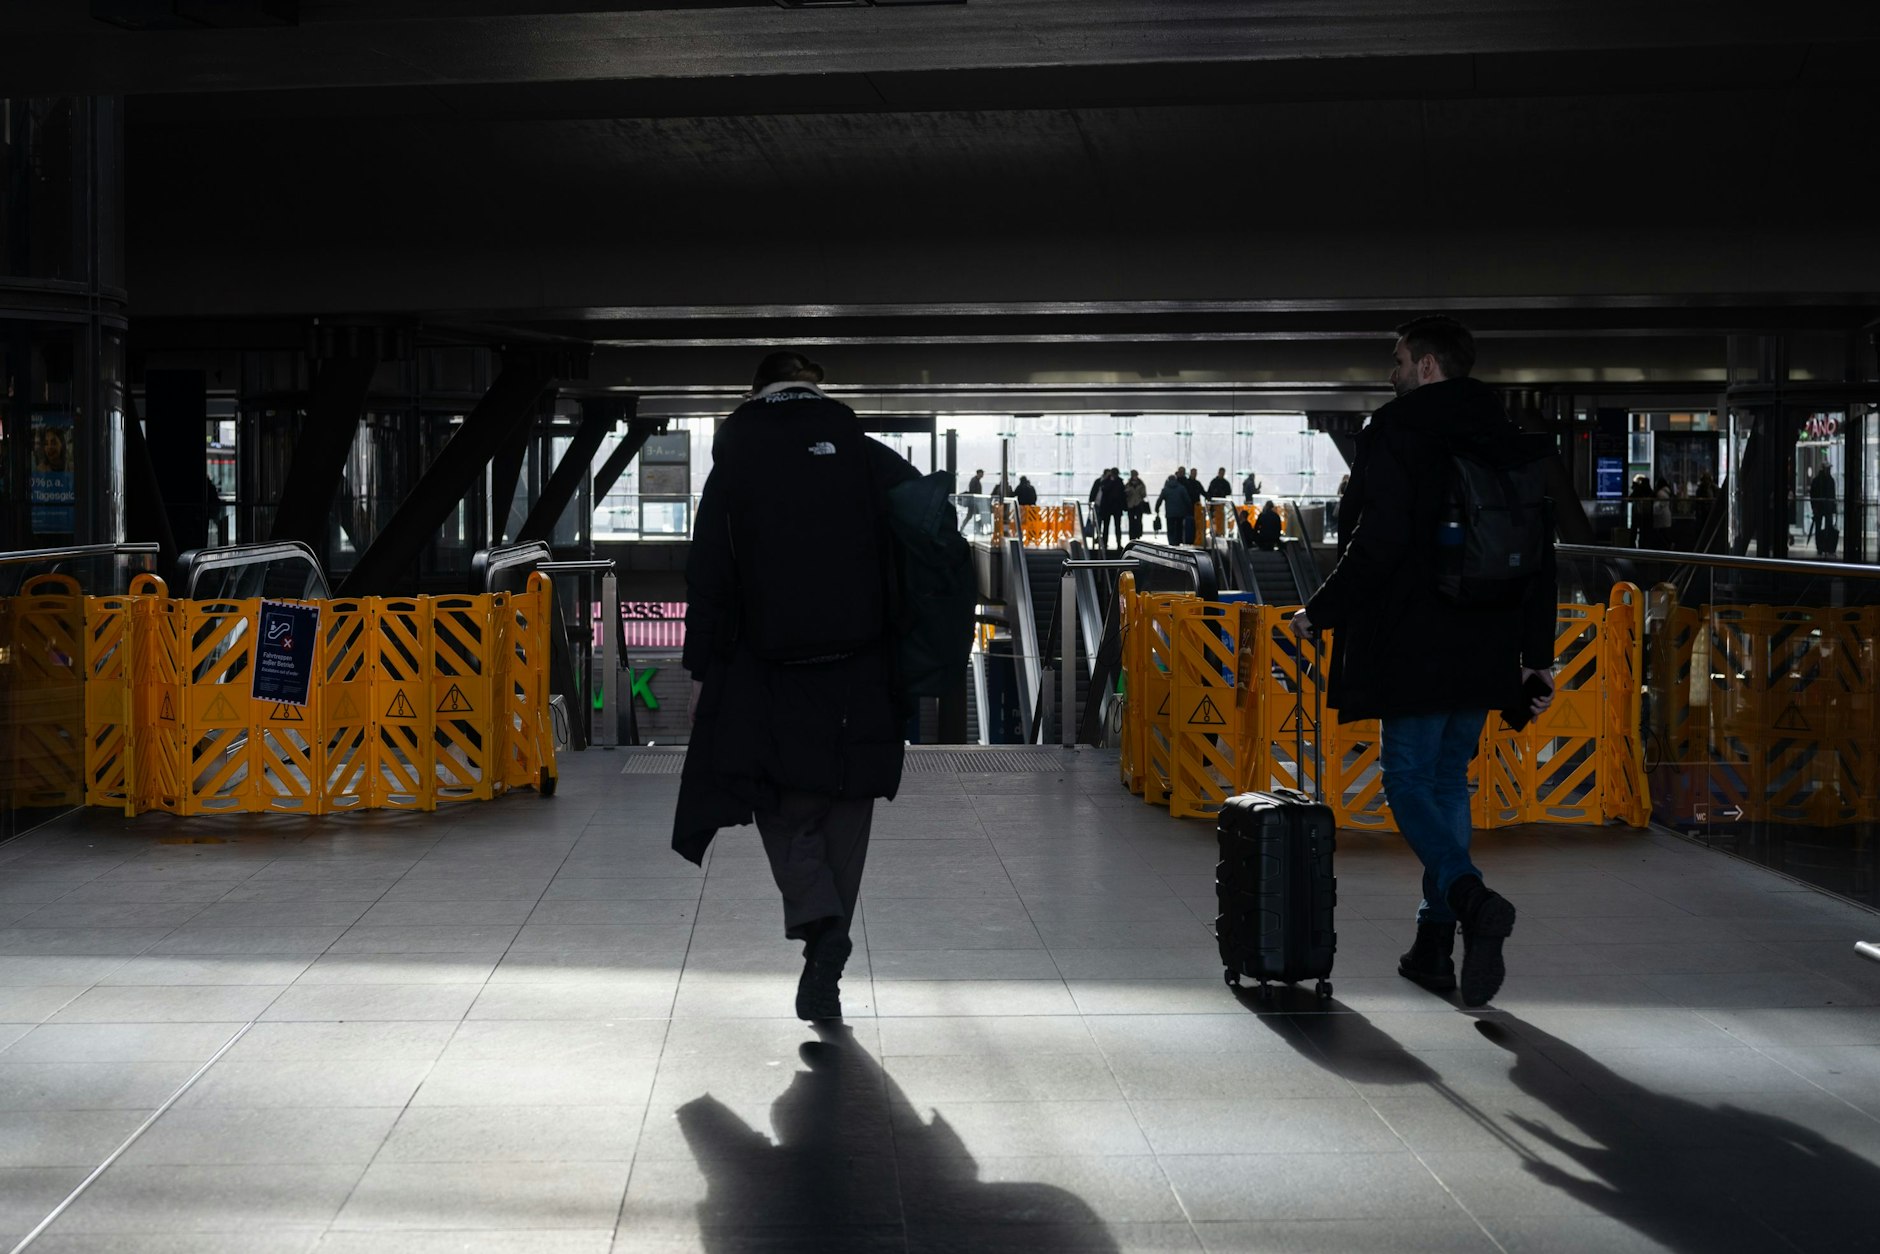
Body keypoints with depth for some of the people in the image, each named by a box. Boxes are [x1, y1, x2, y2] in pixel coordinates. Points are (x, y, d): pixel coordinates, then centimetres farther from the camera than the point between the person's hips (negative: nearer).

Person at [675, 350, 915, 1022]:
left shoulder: (734, 468, 0)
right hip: (862, 682, 1)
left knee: (784, 812, 9)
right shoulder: (878, 463, 2)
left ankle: (819, 924, -17)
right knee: (843, 818, 11)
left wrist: (702, 671, 5)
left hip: (768, 682, -1)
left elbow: (708, 582, -1)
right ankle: (827, 961, 12)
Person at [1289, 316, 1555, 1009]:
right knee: (1448, 781, 15)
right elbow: (1539, 556, 13)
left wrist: (1322, 611, -6)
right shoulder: (1510, 444, 12)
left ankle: (1473, 898, -26)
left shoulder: (1394, 431, -9)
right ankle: (1434, 947, 17)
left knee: (1409, 782, -1)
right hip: (1485, 652, 7)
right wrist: (1537, 654, 16)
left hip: (1412, 647, -7)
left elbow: (1378, 542, -18)